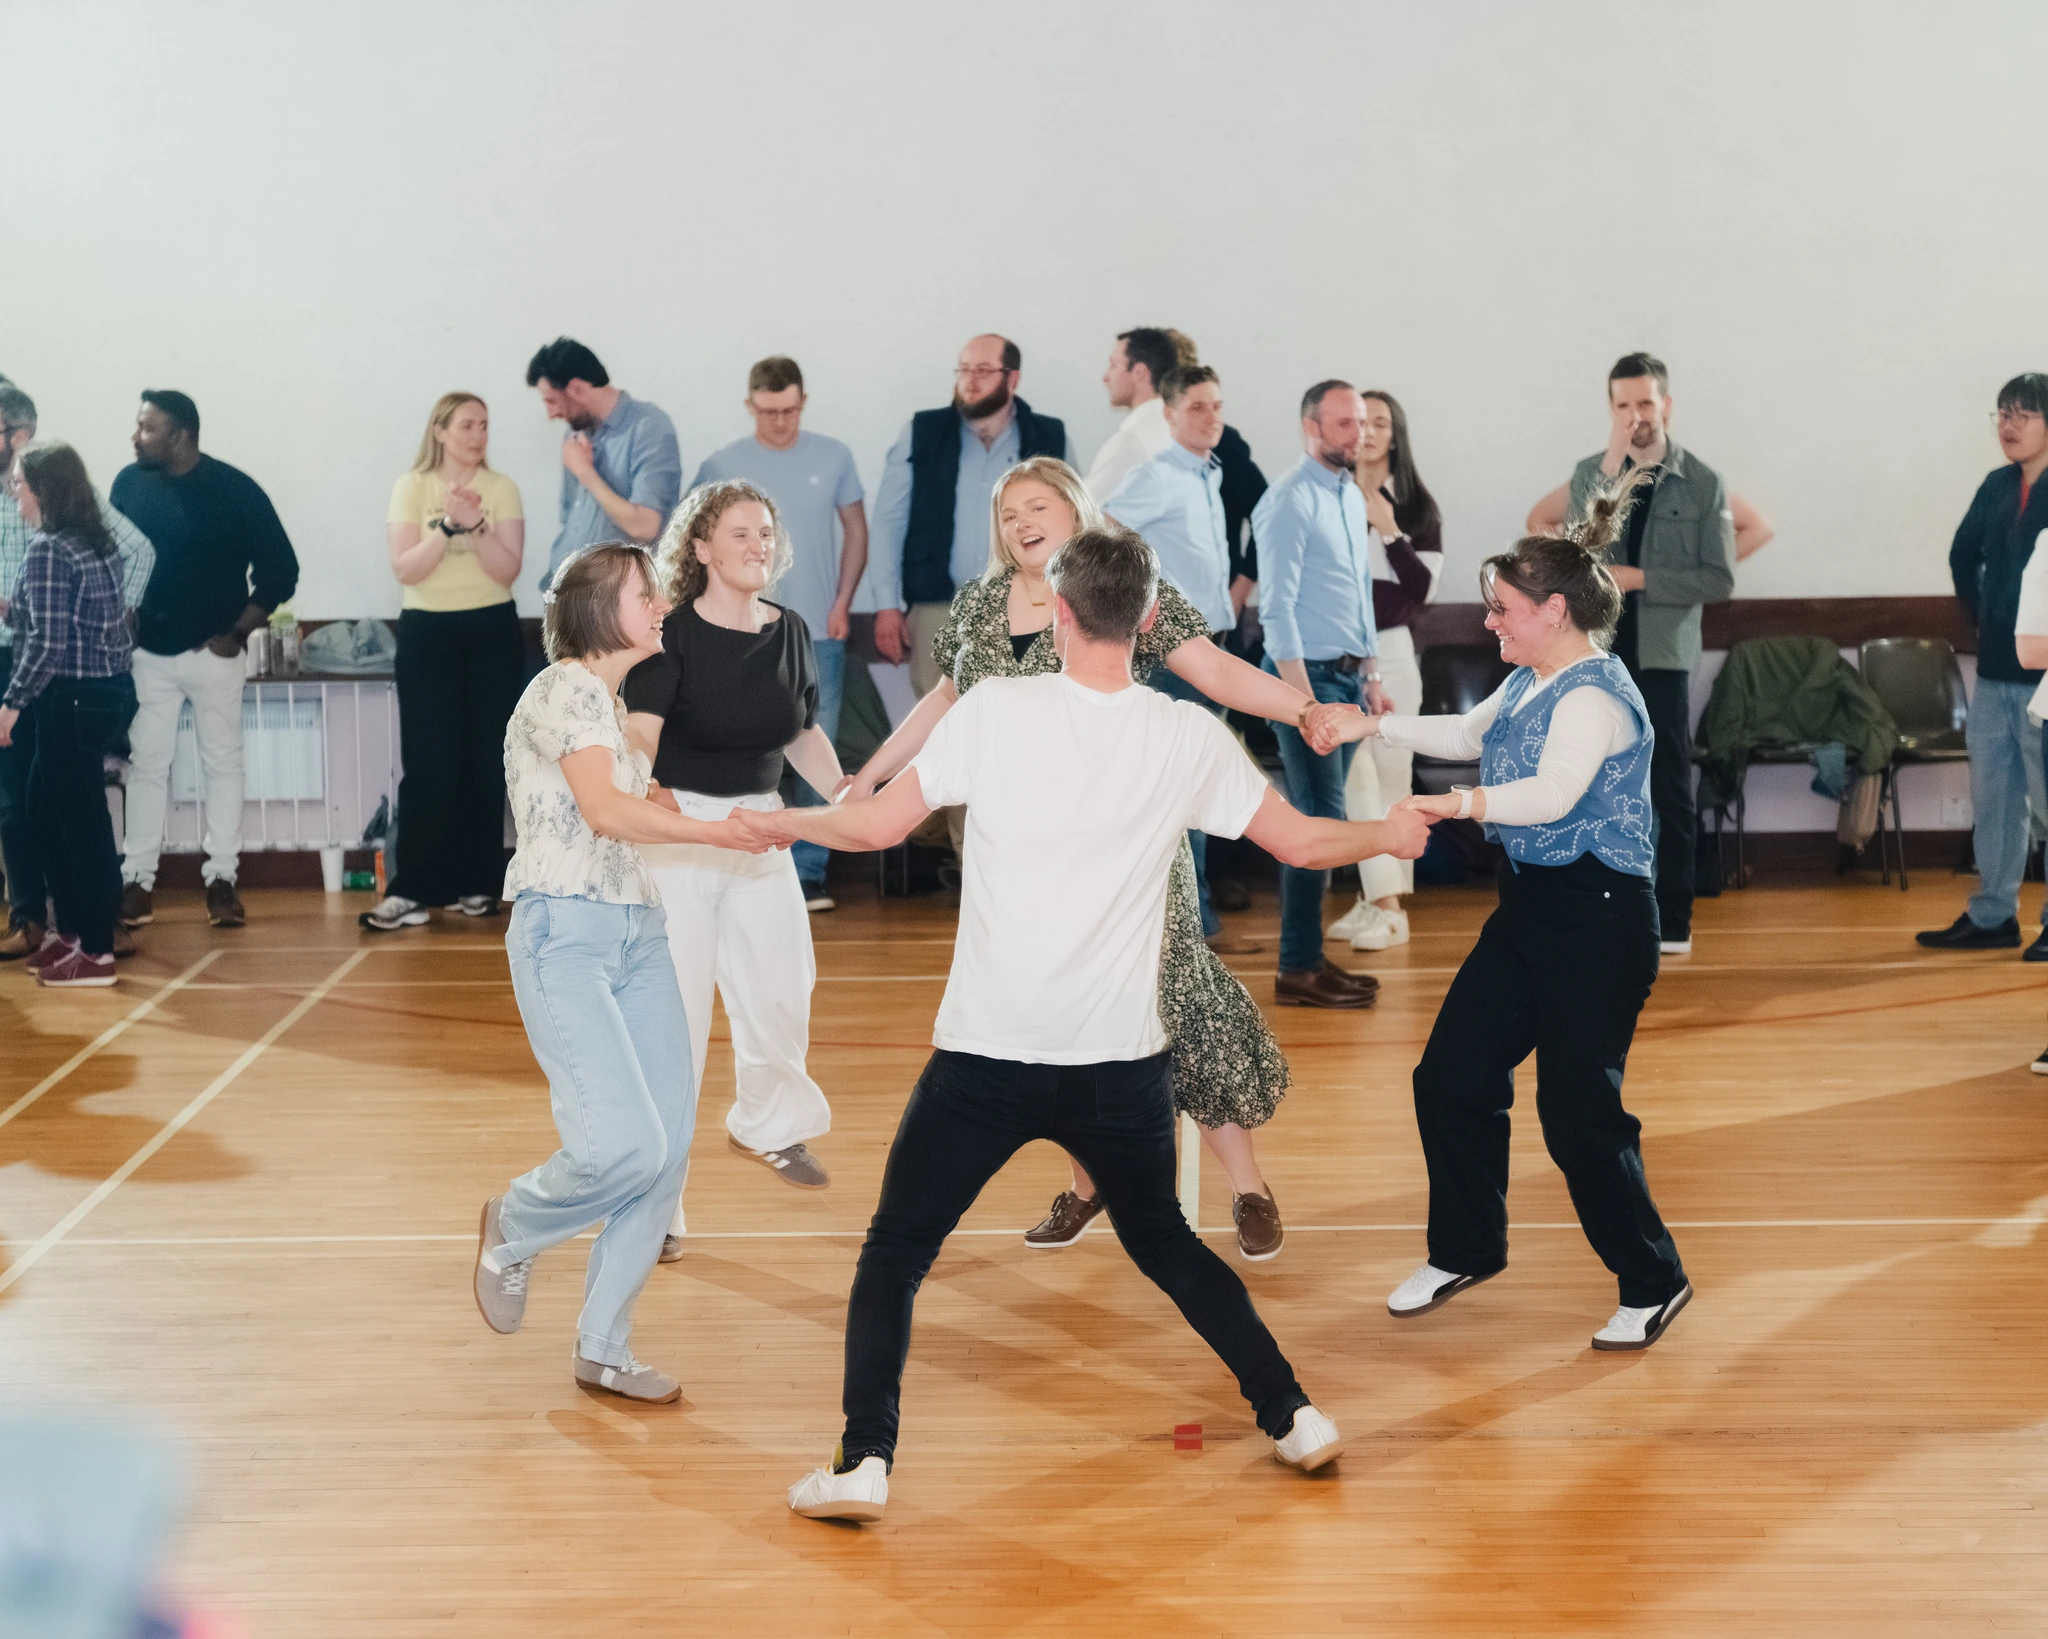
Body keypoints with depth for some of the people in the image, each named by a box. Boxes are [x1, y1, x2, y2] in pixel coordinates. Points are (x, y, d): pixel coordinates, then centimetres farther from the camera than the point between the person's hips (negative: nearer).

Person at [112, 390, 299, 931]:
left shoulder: (236, 491, -9)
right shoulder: (129, 484, 0)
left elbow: (280, 570, -5)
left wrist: (238, 633, -8)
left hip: (213, 653, -2)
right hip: (149, 653, 2)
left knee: (222, 764, 4)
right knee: (146, 765, 5)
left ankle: (222, 880, 11)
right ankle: (137, 881, 10)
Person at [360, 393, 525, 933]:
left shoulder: (500, 488, 2)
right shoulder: (411, 487, 1)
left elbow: (508, 569, -6)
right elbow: (405, 569, -8)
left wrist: (474, 525, -21)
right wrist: (449, 525, -20)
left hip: (492, 631, 1)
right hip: (428, 633, -1)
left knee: (486, 764, 2)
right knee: (430, 766, -7)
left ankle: (476, 884, 11)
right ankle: (410, 890, -4)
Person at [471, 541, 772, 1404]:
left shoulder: (610, 698, 20)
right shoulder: (567, 687, -8)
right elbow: (605, 810, -18)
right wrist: (716, 832, -16)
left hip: (635, 930, 9)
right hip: (564, 933, -9)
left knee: (669, 1147, 1)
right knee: (621, 1144, -20)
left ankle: (604, 1349, 12)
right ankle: (512, 1228, 13)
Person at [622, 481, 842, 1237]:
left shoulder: (790, 632, 4)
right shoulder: (674, 635, -14)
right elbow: (638, 732, -27)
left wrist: (843, 792, 3)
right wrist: (646, 791, -46)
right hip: (676, 830, -6)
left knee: (780, 989, 14)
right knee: (673, 1010, -7)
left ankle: (766, 1124, 45)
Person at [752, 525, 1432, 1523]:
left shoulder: (995, 711, -8)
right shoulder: (1189, 740, -1)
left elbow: (875, 825, -5)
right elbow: (1297, 841, 10)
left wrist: (780, 822, 15)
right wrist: (1389, 834, 30)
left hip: (985, 1057, -3)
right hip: (1122, 1063, 3)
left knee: (893, 1256, 10)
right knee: (1163, 1243, 24)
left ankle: (863, 1465, 2)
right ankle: (1292, 1419, 25)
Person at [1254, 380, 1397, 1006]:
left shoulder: (1352, 497, 14)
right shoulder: (1290, 501, -13)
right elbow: (1277, 608, -18)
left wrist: (1371, 676, 17)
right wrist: (1306, 702, -22)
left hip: (1348, 676, 8)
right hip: (1307, 673, -8)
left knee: (1316, 820, 11)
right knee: (1321, 821, -9)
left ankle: (1306, 954, 16)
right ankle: (1299, 970, -5)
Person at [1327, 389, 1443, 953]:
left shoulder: (1417, 507, 3)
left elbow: (1423, 586, -3)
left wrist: (1388, 531, -12)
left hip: (1391, 649, -1)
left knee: (1391, 774, -1)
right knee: (1356, 775, -2)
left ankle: (1376, 898, 4)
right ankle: (1383, 901, -2)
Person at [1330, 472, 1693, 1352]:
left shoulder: (1595, 694, -19)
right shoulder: (1529, 682, 10)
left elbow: (1555, 791, -35)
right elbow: (1468, 733, 28)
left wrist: (1458, 804, -45)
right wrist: (1370, 724, 22)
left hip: (1597, 918, -10)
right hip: (1531, 907, 10)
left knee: (1578, 1112, -5)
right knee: (1450, 1077, 10)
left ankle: (1653, 1285, 12)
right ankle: (1466, 1252, 27)